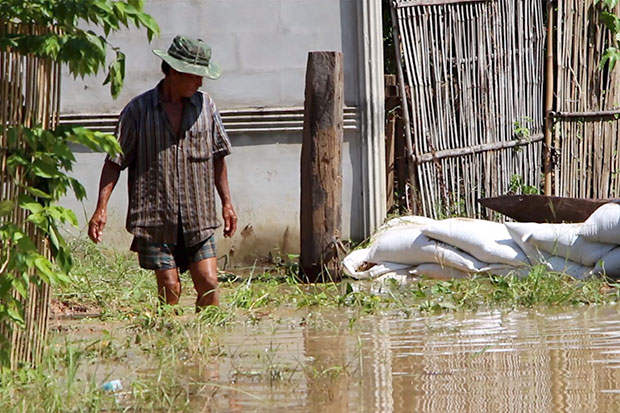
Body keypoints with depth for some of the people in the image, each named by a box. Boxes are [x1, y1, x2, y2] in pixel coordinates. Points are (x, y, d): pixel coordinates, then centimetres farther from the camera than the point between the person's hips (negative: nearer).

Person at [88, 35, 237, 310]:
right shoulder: (138, 109, -2)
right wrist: (101, 208, -8)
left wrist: (226, 202, 15)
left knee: (208, 285, -4)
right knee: (169, 290, -4)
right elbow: (115, 161, 0)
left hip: (198, 218, 3)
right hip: (156, 219, -3)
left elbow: (217, 157, 17)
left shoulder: (205, 105, 8)